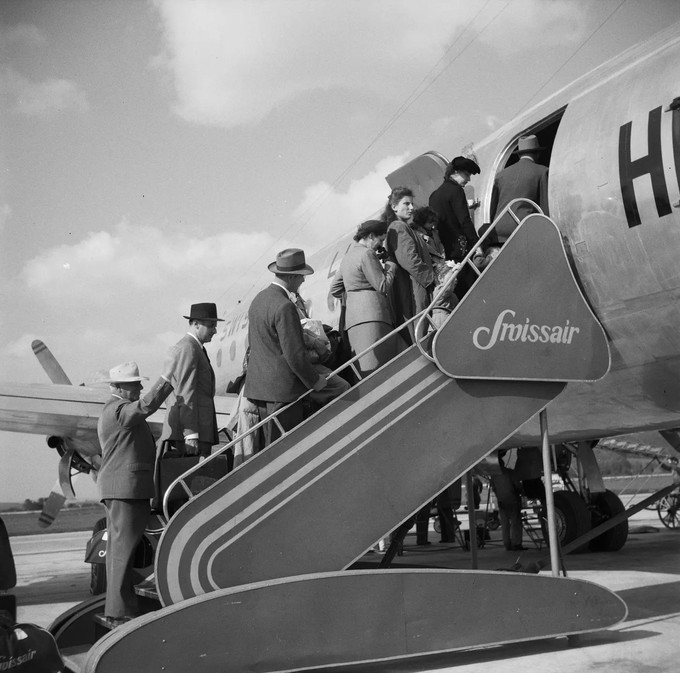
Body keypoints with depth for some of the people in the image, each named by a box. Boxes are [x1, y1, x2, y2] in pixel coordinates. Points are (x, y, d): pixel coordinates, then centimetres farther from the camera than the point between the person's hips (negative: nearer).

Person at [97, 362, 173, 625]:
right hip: (125, 488, -11)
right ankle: (120, 612, -10)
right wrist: (168, 379, -26)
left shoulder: (113, 410, 23)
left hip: (119, 491, 11)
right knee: (124, 547, -10)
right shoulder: (118, 409, -12)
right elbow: (146, 406, -31)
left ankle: (116, 610, 17)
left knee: (118, 549, 11)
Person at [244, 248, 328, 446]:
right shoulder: (285, 307, -18)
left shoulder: (259, 298, 11)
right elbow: (295, 354, -19)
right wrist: (315, 380, -5)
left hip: (259, 385, 9)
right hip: (282, 389, -9)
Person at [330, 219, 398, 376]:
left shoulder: (348, 256, 23)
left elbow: (335, 289, 28)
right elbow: (383, 286, -8)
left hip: (352, 315, 9)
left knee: (365, 372, 2)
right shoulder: (366, 254, -6)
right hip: (371, 315, -9)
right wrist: (390, 267, 7)